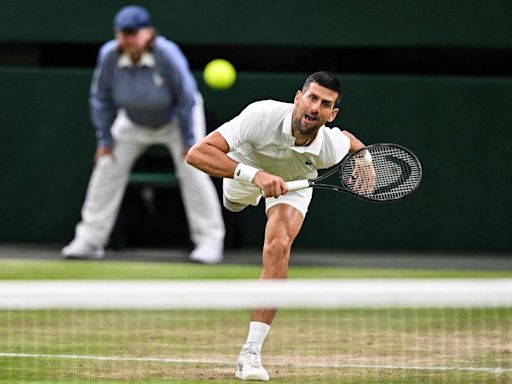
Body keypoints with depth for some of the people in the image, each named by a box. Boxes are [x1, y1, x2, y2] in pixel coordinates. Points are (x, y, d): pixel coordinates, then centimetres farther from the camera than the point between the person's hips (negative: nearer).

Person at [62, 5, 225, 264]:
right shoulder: (109, 56, -26)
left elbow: (187, 99, -23)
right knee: (107, 169, -2)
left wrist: (189, 142, -19)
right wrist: (105, 140, -8)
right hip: (134, 123, 3)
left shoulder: (167, 55, -35)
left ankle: (210, 241, -6)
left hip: (175, 120, -3)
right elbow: (101, 99, -10)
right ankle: (89, 240, 5)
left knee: (193, 173, -14)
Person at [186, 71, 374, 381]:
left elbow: (349, 139, -5)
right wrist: (254, 174, -58)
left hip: (295, 182, -1)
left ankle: (251, 353, -25)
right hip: (245, 168, 1)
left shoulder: (331, 148, -34)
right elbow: (197, 153, -52)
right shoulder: (262, 116, -45)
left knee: (278, 247, -25)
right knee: (234, 203, 34)